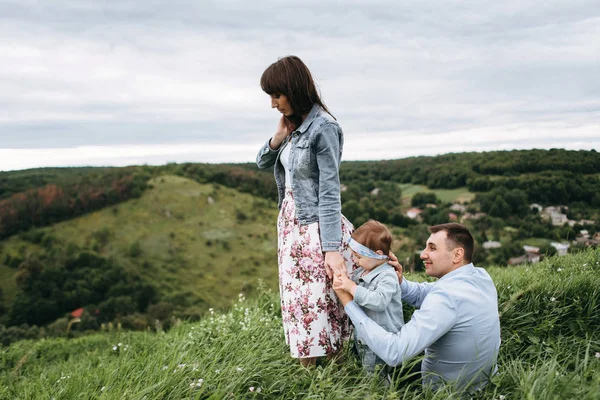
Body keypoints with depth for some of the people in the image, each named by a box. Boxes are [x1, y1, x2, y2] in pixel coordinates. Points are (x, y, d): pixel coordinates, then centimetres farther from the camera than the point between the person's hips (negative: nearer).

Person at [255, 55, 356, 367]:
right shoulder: (293, 124, 8)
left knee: (319, 306, -3)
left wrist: (332, 249, -21)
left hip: (316, 228, -8)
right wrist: (278, 137, -1)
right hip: (290, 224, 9)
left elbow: (329, 193, -18)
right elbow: (262, 162, 19)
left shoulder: (323, 128, -16)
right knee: (296, 303, 13)